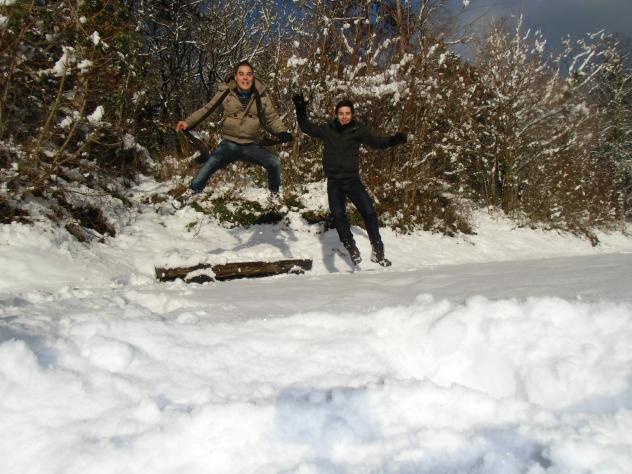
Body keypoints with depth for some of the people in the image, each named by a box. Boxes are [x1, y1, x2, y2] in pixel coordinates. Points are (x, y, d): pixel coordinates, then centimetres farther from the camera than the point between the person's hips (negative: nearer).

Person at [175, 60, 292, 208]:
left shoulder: (261, 96, -6)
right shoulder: (226, 93, -9)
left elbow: (272, 118, 3)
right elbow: (207, 109, 4)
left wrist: (281, 132, -16)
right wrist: (188, 122, -4)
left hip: (251, 146, 1)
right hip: (229, 144, -1)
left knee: (274, 163, -16)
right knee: (209, 165, -18)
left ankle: (274, 194, 10)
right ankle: (192, 191, 8)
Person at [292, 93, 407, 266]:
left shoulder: (359, 130, 0)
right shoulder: (327, 129, 5)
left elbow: (378, 142, -2)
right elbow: (307, 127, 13)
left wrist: (394, 140, -19)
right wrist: (300, 110, 2)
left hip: (352, 180, -1)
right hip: (334, 182, 1)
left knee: (369, 212, -11)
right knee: (338, 214, -14)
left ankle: (377, 251, 0)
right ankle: (351, 247, 1)